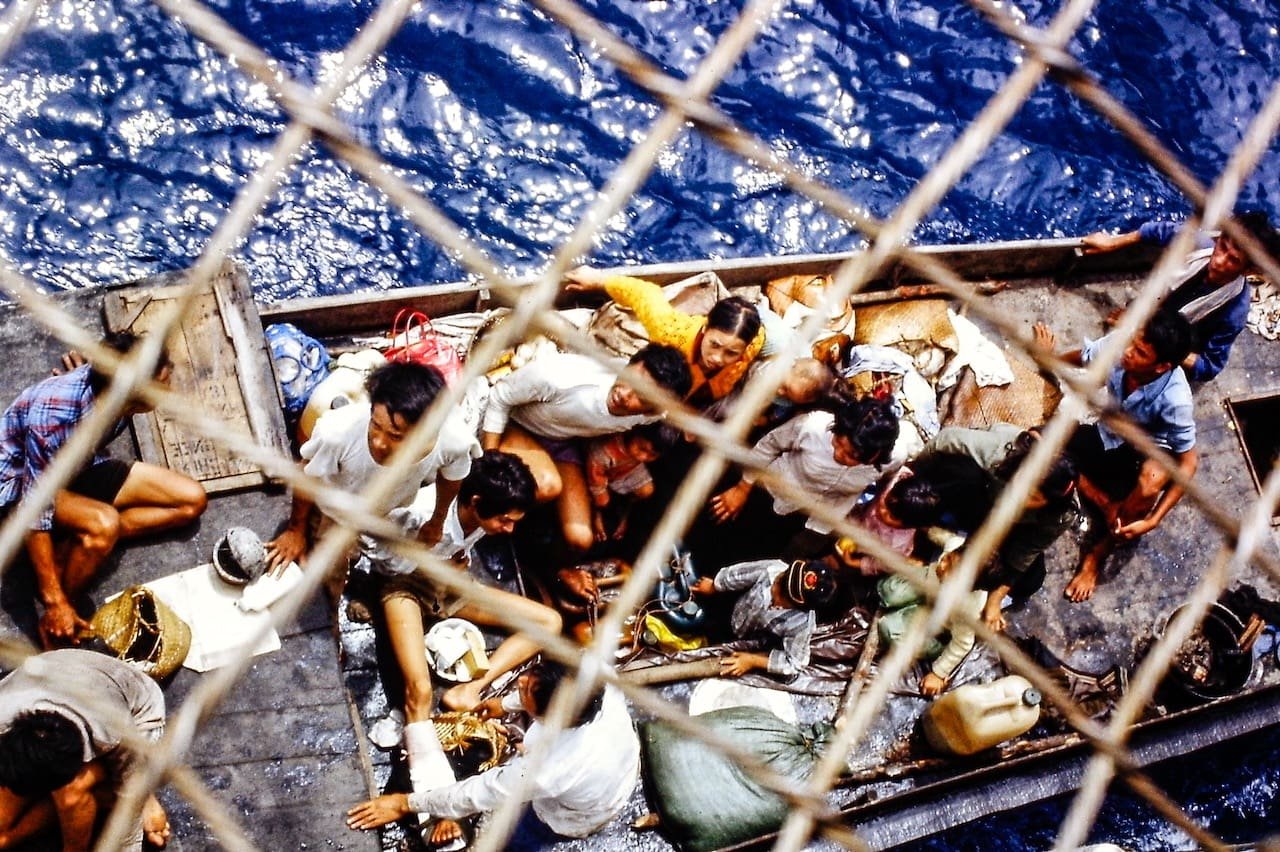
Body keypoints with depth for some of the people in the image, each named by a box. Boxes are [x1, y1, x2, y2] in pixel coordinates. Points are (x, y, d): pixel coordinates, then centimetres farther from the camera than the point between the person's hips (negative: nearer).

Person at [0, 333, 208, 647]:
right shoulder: (52, 417, -38)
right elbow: (35, 515, -34)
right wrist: (55, 603, -32)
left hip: (78, 467, 7)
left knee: (193, 501, -5)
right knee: (104, 523, -37)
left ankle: (75, 541, -4)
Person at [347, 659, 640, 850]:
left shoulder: (548, 770, -46)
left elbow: (479, 793, -29)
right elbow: (551, 690, -8)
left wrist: (407, 803, -15)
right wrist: (505, 704, 10)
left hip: (573, 818, -5)